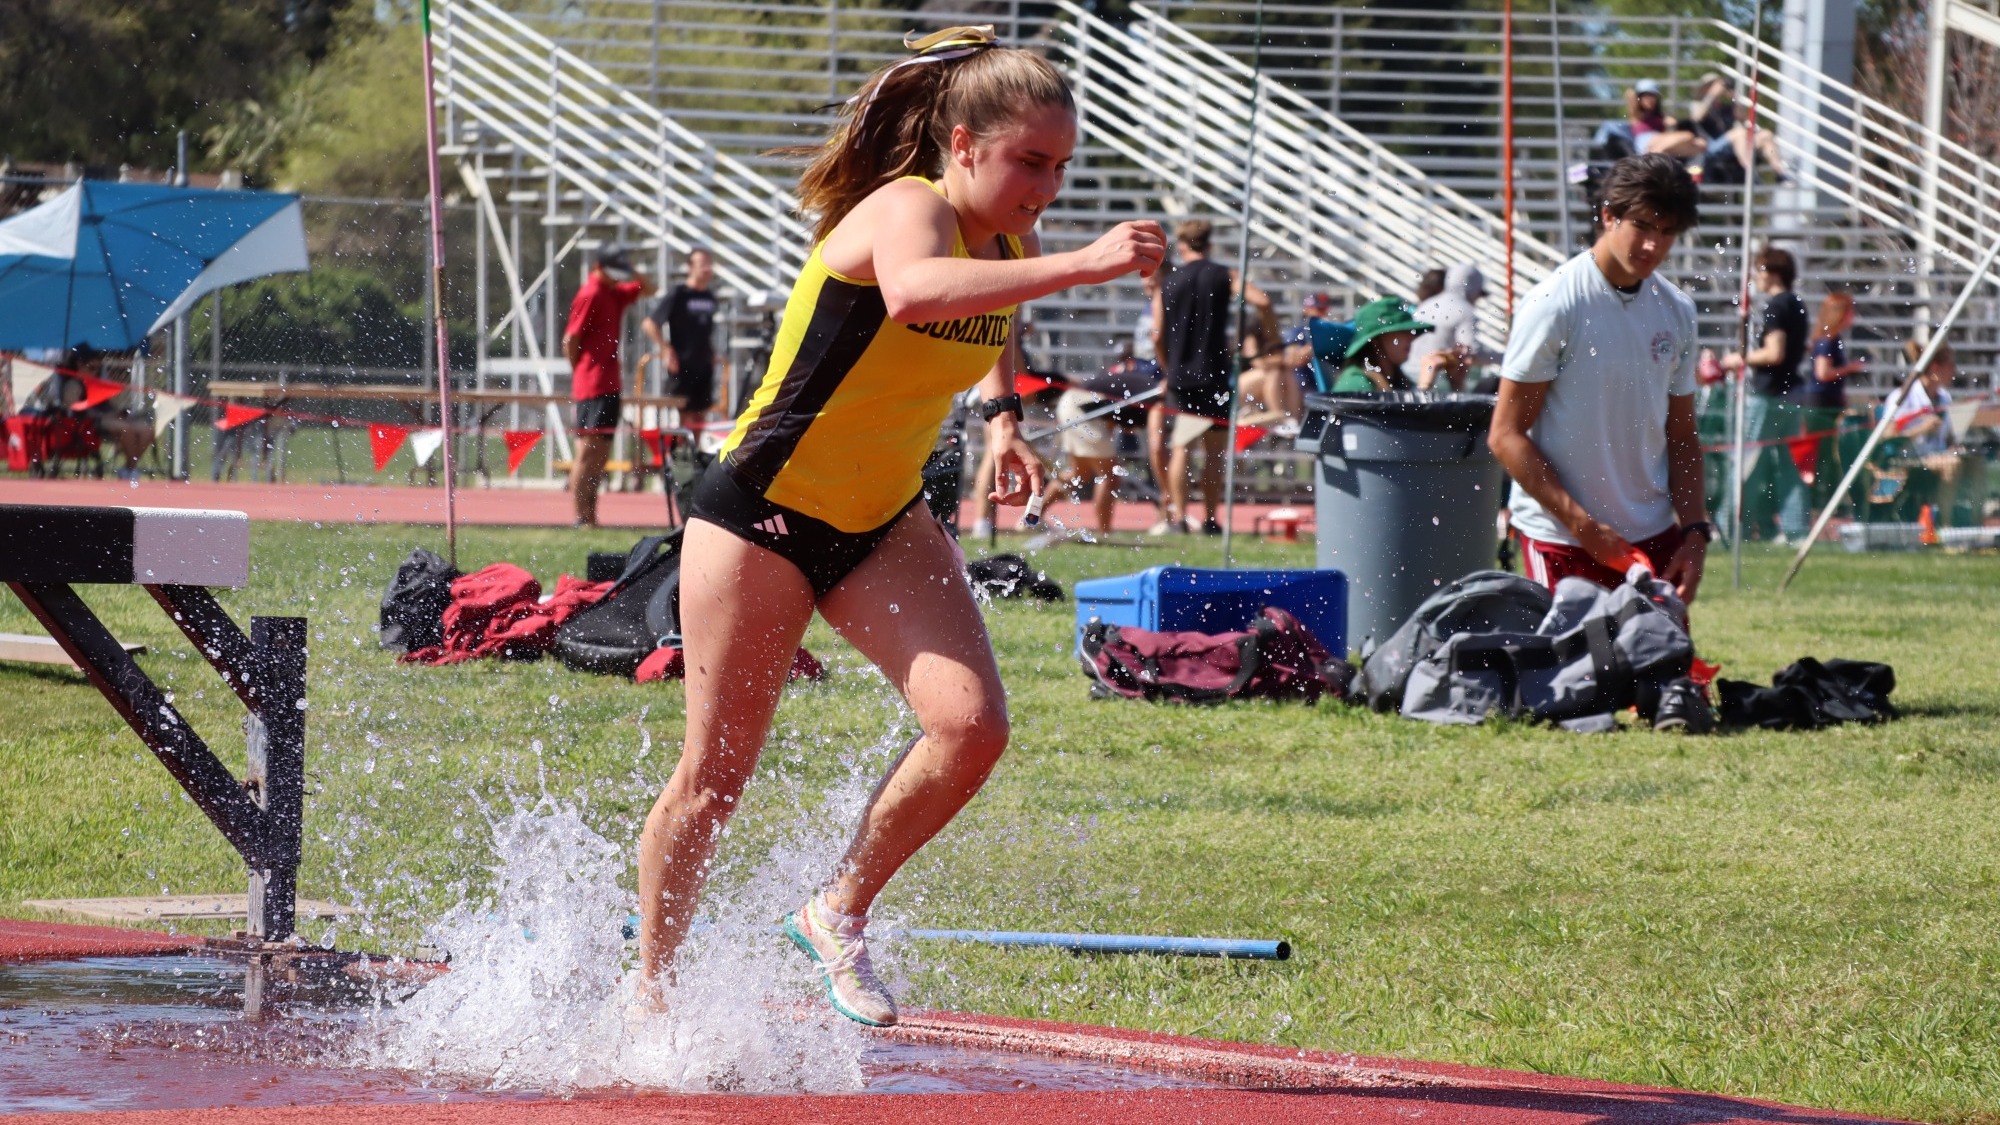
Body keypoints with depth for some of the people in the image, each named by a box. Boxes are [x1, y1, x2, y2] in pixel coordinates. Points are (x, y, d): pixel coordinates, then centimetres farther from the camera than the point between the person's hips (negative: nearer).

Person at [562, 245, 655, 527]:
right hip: (593, 386, -9)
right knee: (588, 451, -10)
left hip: (609, 385, 9)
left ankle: (590, 517, 13)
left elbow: (647, 288, 29)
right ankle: (581, 518, -12)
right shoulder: (590, 295, -10)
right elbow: (570, 340, -12)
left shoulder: (614, 293, 16)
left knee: (600, 455, 10)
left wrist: (632, 271, 9)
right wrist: (580, 373, -6)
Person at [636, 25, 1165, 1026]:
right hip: (761, 512, -6)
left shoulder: (1008, 247, 0)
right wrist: (1084, 263, -55)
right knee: (716, 775, 3)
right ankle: (649, 997, 22)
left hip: (883, 527, 6)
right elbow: (913, 292, -51)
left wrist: (1000, 416, 15)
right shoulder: (907, 210, -23)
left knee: (972, 724, -17)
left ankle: (839, 915, 4)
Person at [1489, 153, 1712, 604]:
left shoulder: (1677, 312, 8)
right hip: (1563, 545, -5)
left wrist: (1695, 532, 2)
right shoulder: (1555, 305, -10)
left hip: (1656, 539, 5)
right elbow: (1506, 435, -10)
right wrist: (1584, 527, -15)